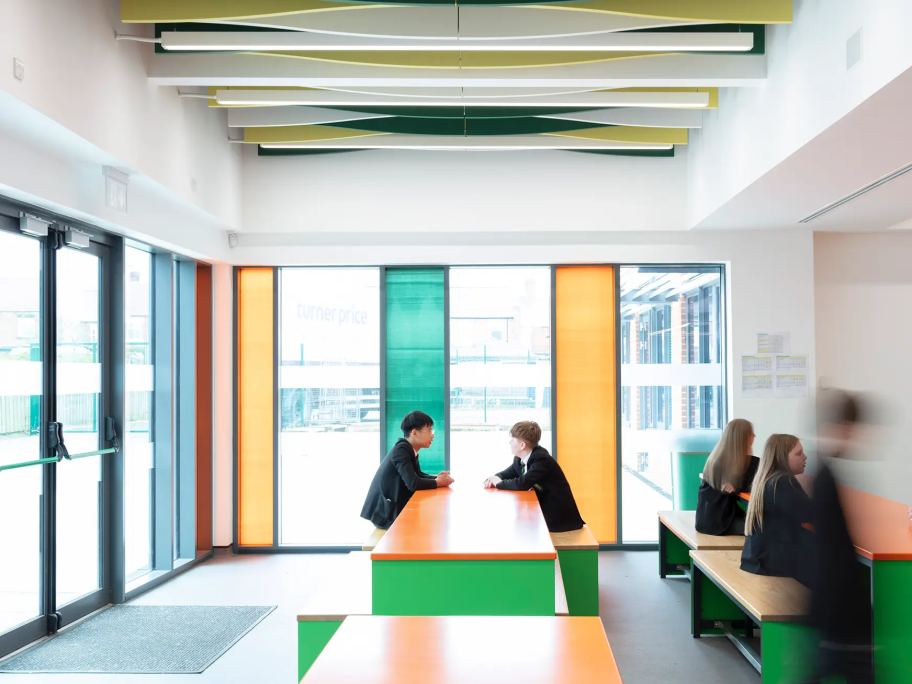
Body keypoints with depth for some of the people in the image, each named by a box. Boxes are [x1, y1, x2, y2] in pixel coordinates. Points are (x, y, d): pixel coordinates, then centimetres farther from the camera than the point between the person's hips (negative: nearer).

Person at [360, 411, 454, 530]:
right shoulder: (401, 450, -22)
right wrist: (438, 483, -14)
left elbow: (419, 475, 16)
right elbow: (413, 483, -29)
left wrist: (437, 478, -3)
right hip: (383, 512, -9)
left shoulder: (409, 450, 5)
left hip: (393, 507, 9)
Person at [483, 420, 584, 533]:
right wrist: (493, 480, -9)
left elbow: (523, 484, -33)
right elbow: (506, 474, 15)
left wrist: (499, 483, -18)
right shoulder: (519, 459, 2)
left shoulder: (541, 459, -23)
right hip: (540, 512, 8)